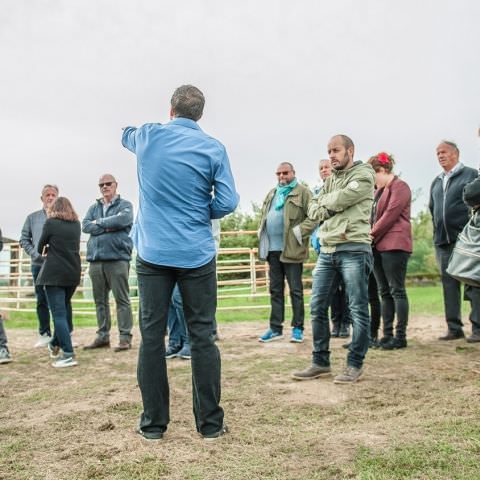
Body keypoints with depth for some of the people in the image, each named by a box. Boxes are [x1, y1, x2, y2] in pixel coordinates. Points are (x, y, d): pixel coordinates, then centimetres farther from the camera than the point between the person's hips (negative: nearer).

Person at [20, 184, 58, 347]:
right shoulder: (32, 217, 11)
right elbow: (24, 239, 11)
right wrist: (34, 253, -3)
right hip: (39, 264, 3)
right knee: (42, 301, 9)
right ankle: (44, 334, 19)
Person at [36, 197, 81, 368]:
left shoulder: (50, 222, -4)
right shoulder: (76, 224, 8)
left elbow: (40, 248, 5)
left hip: (54, 273, -5)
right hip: (73, 272, 5)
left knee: (59, 313, -6)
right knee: (64, 309, 20)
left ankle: (68, 354, -14)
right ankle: (55, 344, 35)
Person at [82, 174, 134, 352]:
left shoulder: (124, 205, 5)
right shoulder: (94, 207, 18)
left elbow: (123, 219, -16)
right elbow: (85, 226, 3)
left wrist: (99, 222, -3)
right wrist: (108, 228, -9)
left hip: (118, 258, -5)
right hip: (96, 259, 5)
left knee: (122, 299, -4)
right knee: (100, 300, 9)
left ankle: (125, 337, 0)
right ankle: (103, 336, 18)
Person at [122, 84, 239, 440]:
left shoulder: (148, 137, 5)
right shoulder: (213, 148, -2)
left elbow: (126, 134, 29)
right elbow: (227, 202, -7)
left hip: (153, 253, 1)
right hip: (197, 255, -1)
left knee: (152, 336, 7)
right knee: (202, 337, 4)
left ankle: (153, 424, 13)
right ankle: (210, 423, 11)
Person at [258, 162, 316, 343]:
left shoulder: (303, 192, -4)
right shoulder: (272, 193, 18)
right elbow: (263, 214, 27)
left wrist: (298, 232, -18)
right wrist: (261, 231, 11)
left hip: (291, 249, -7)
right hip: (272, 248, 7)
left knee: (295, 289, 2)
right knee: (275, 289, 11)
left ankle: (298, 328, 11)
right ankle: (275, 328, 18)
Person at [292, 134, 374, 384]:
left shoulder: (363, 174, -1)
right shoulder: (330, 180, 21)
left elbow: (340, 199, -13)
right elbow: (313, 209, 15)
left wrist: (324, 201, 7)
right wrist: (330, 209, -5)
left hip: (353, 249, -7)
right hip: (327, 250, 7)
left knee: (358, 309, 0)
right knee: (317, 307, 6)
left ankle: (355, 364, 11)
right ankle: (320, 362, 17)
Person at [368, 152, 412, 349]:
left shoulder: (399, 186, -5)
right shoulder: (380, 191, 22)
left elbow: (391, 214, -14)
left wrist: (372, 235, -11)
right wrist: (370, 237, 0)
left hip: (394, 246, -9)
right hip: (378, 246, 9)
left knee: (397, 291, -6)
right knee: (385, 292, 9)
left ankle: (400, 336, -1)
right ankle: (387, 335, 14)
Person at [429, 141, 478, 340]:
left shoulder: (471, 174, 2)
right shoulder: (436, 182, 20)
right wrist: (437, 234, 15)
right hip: (443, 241, 6)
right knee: (449, 284, 5)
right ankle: (454, 328, 9)